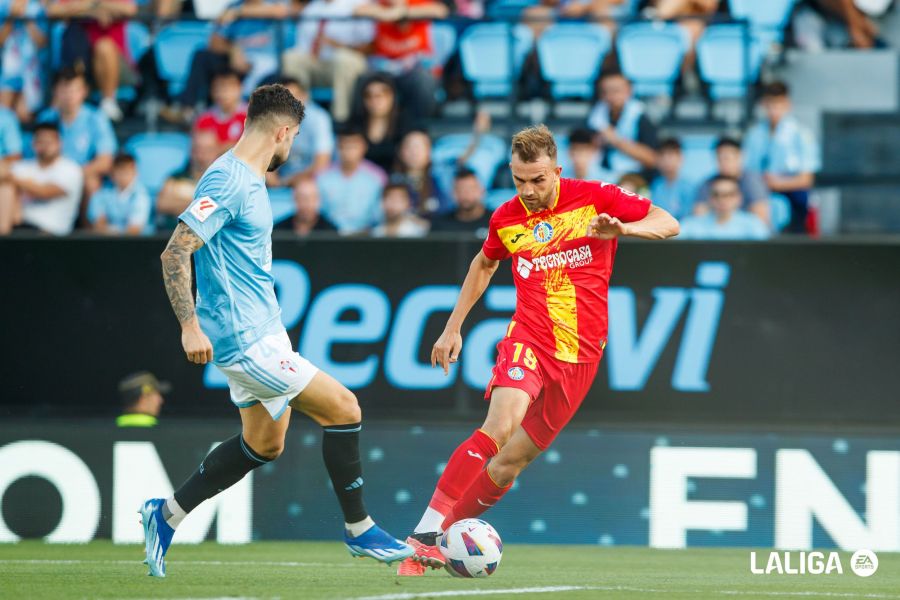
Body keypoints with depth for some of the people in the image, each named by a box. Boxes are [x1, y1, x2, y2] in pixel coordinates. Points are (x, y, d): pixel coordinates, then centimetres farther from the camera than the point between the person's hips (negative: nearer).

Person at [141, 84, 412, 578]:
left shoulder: (248, 180, 12)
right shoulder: (229, 182, -19)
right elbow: (175, 253, -24)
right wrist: (190, 327, -28)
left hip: (260, 332, 11)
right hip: (246, 339, -11)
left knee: (264, 443, 17)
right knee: (344, 408, -8)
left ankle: (167, 514, 22)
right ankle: (358, 529, 4)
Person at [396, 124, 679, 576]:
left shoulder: (594, 198, -2)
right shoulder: (506, 218, 5)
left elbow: (668, 224, 1)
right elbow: (484, 264, 26)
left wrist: (622, 228, -19)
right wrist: (453, 327, 24)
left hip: (580, 352, 1)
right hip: (528, 339, -1)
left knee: (512, 460, -1)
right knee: (500, 425, -27)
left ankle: (444, 536, 15)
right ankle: (423, 536, -30)